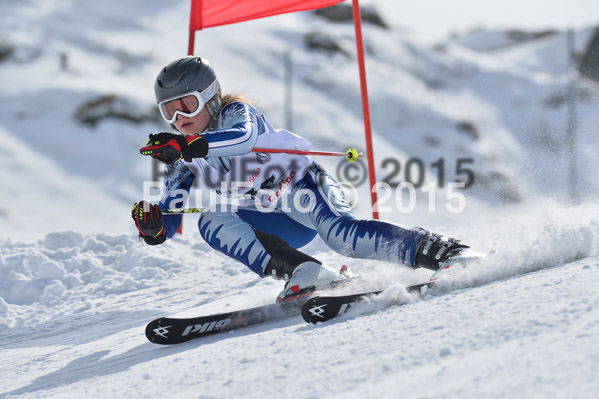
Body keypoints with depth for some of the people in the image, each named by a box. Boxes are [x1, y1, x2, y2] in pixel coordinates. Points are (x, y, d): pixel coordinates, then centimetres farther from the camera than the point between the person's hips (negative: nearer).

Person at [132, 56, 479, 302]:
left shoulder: (235, 112, -9)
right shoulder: (182, 164, 7)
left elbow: (244, 136, -35)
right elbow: (169, 225, 3)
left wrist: (189, 143, -49)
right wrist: (152, 224, -21)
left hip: (304, 185, -6)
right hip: (277, 226, 6)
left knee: (342, 233, -35)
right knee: (212, 223, -20)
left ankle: (443, 252, -31)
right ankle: (305, 273, -33)